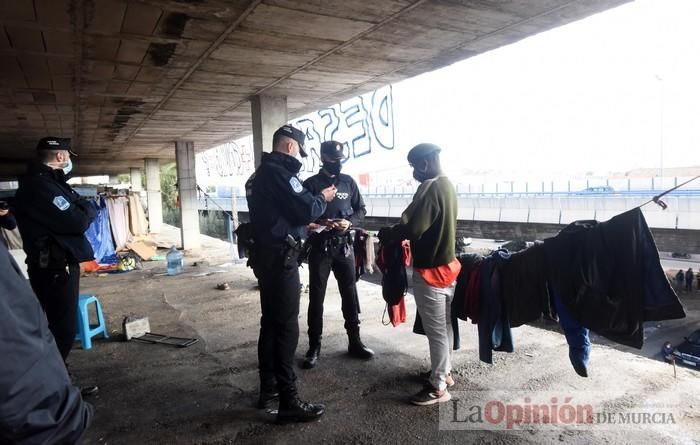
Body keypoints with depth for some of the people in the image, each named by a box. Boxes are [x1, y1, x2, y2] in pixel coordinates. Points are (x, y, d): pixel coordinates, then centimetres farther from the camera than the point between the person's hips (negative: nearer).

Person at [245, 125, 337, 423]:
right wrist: (323, 198, 0)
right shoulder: (279, 172, -15)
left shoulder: (259, 174, 17)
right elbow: (306, 208, -19)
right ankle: (289, 402, 1)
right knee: (286, 327, -6)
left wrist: (306, 225, 22)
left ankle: (268, 390, 26)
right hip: (280, 258, -10)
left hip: (265, 255, 10)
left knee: (270, 323, 16)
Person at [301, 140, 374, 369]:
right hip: (319, 246, -3)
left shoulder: (348, 181, 7)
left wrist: (349, 222, -9)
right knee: (316, 297, 3)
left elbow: (361, 209, 11)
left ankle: (354, 342, 23)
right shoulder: (311, 183, -3)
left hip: (344, 245, 3)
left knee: (350, 294, 10)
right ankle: (314, 347, 14)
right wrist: (319, 223, -21)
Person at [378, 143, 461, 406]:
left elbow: (412, 228, -27)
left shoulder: (430, 188, -21)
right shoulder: (447, 185, 9)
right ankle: (443, 372, 35)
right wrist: (395, 232, 8)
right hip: (447, 265, 10)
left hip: (430, 271, -10)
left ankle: (438, 387, 15)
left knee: (436, 331, 2)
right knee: (444, 326, 20)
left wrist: (386, 234, -9)